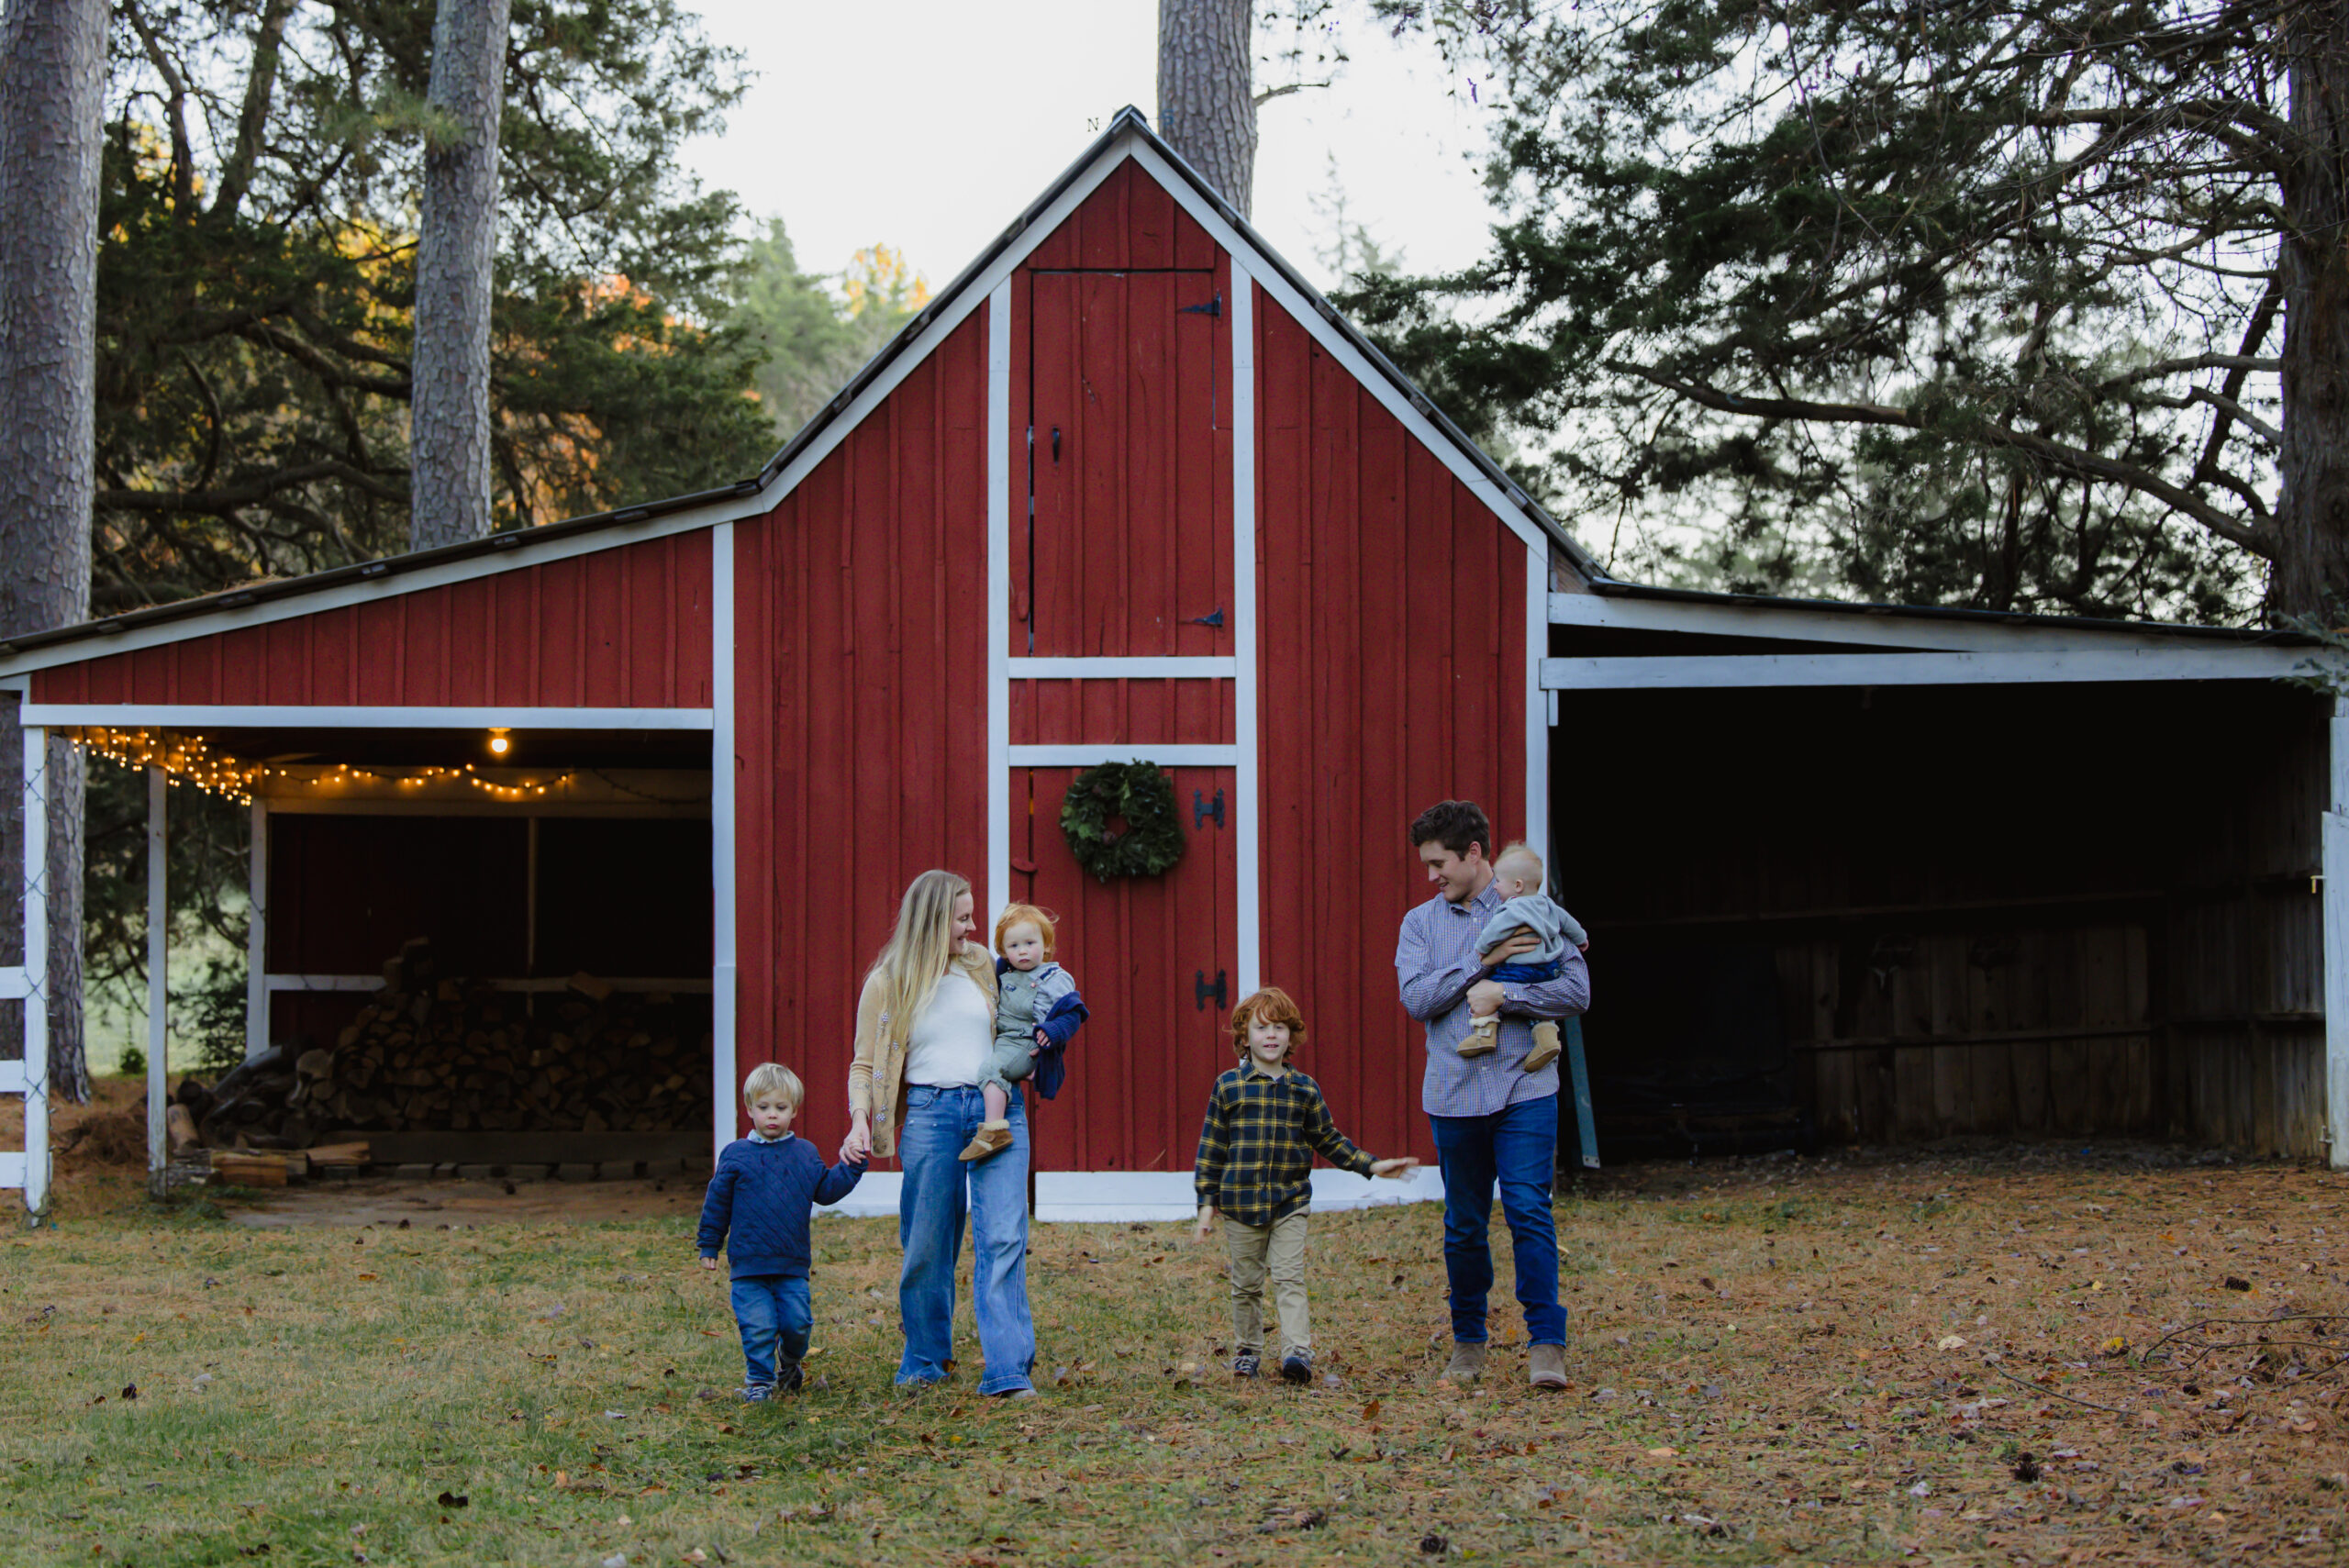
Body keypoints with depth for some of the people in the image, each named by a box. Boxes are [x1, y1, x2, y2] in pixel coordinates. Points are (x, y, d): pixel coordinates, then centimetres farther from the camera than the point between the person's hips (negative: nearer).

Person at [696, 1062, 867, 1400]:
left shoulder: (804, 1154, 9)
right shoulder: (736, 1155, 2)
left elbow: (825, 1191, 11)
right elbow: (717, 1202, 8)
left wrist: (851, 1168, 0)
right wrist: (709, 1246, 9)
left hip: (793, 1265, 2)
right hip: (748, 1264, -2)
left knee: (797, 1323, 2)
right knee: (758, 1327, -6)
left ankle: (790, 1364, 31)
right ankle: (758, 1379, 11)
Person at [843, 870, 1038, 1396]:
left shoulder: (982, 966, 12)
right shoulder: (885, 984, 4)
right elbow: (865, 1063, 6)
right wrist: (860, 1123, -8)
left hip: (998, 1109, 2)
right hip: (930, 1112, -1)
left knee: (1003, 1237, -9)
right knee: (928, 1243, 4)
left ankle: (1009, 1369, -11)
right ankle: (925, 1361, 23)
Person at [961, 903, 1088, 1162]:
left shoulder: (1055, 979, -3)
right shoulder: (1005, 974, 17)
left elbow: (1072, 1014, -9)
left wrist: (1053, 1031, -25)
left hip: (1026, 1047, -10)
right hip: (999, 1041, 10)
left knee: (991, 1066, -28)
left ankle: (995, 1129, -38)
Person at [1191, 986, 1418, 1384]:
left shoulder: (1304, 1089, 6)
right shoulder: (1228, 1086, 1)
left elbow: (1329, 1141, 17)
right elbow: (1211, 1146, 4)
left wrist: (1371, 1165, 10)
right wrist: (1207, 1203, 0)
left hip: (1289, 1203, 0)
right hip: (1240, 1202, 0)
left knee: (1289, 1277, -8)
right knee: (1246, 1284, 7)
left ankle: (1298, 1351, -14)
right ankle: (1247, 1351, 21)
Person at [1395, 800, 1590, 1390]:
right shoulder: (1420, 923, 10)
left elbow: (1576, 991, -4)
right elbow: (1416, 999, -5)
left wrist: (1502, 995, -12)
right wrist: (1485, 960, -10)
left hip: (1524, 1090, -2)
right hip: (1453, 1093, 2)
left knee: (1529, 1212, -11)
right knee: (1464, 1225, 9)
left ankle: (1546, 1343, -8)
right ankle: (1467, 1340, 23)